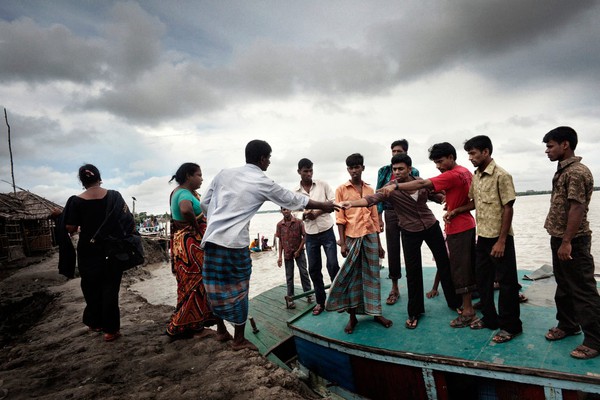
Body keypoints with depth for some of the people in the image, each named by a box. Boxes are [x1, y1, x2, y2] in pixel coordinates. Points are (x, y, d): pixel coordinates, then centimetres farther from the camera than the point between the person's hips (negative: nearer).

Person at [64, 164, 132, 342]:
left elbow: (70, 229, -4)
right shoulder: (114, 196, -6)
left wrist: (81, 228, 17)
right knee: (110, 288, 7)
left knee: (92, 288, 18)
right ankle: (111, 329, 11)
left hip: (89, 251, 0)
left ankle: (95, 323, 31)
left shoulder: (76, 201, -7)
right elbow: (128, 221, -7)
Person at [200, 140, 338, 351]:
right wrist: (323, 206, 19)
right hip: (235, 242, -4)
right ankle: (239, 339, 25)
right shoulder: (262, 183, -2)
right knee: (238, 290, 11)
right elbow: (293, 200, 7)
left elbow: (204, 203, 13)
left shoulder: (224, 173, 9)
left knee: (216, 288, 14)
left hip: (211, 238, 5)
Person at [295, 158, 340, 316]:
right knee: (314, 269, 7)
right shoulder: (295, 192, 2)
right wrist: (304, 215, -20)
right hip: (310, 235, 2)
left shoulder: (322, 184, -1)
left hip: (327, 231, -2)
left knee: (333, 265, -2)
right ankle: (320, 301, 21)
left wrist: (317, 213, -14)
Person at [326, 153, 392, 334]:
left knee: (372, 275, 9)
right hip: (352, 237, -3)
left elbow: (374, 217, 13)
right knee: (351, 276, 4)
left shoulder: (370, 190, 11)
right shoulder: (341, 189, 1)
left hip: (371, 236, 3)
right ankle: (352, 316, 14)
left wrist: (379, 243, 12)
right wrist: (342, 243, -9)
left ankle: (376, 312, 21)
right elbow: (340, 218, -3)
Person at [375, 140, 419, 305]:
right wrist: (379, 217, -1)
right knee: (392, 249, 4)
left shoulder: (413, 171, 5)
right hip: (390, 213, 1)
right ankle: (394, 288, 16)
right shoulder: (384, 171, 7)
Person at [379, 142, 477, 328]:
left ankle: (468, 311, 9)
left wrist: (395, 186, -36)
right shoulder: (466, 172, 8)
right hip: (468, 225, 10)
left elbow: (422, 184, -31)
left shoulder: (452, 175, -21)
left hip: (458, 229, -10)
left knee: (460, 269, -1)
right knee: (470, 265, 19)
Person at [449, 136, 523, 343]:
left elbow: (508, 209, -16)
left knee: (506, 282, 5)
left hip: (499, 238, -8)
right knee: (482, 279, 16)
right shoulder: (475, 176, 7)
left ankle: (510, 326, 20)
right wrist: (456, 210, 4)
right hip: (482, 237, 8)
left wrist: (501, 241, -18)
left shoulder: (501, 175, -15)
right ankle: (489, 318, 32)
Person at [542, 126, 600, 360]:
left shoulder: (577, 172, -17)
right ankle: (567, 325, 34)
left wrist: (567, 242, -22)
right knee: (564, 286, 19)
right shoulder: (563, 171, 12)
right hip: (559, 238, 10)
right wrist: (559, 240, 17)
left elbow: (577, 209, -22)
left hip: (573, 241, -10)